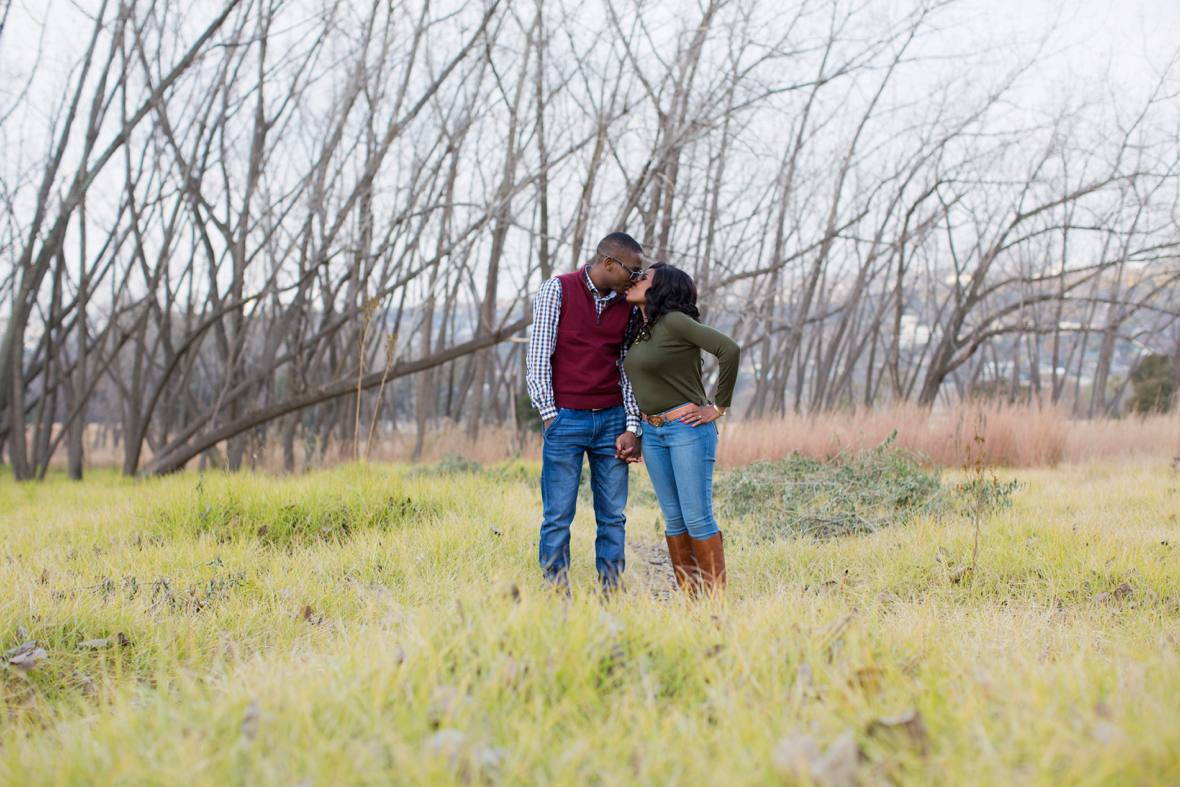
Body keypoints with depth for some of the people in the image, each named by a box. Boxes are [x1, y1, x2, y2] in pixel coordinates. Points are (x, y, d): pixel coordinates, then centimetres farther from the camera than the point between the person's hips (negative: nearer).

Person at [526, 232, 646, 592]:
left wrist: (632, 428, 2)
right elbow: (538, 357, -5)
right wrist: (549, 415, -9)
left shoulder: (626, 306, 9)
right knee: (558, 516, -2)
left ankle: (612, 593, 11)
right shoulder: (557, 290, -3)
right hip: (565, 419, -4)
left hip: (611, 420, 4)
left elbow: (628, 369, 10)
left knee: (613, 515, 4)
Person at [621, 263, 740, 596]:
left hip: (687, 427, -8)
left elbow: (730, 350, -20)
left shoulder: (674, 321, -12)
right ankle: (689, 597, 11)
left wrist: (718, 407, -14)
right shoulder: (638, 330, 12)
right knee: (674, 518, 7)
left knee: (697, 517, -8)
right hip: (652, 433, 8)